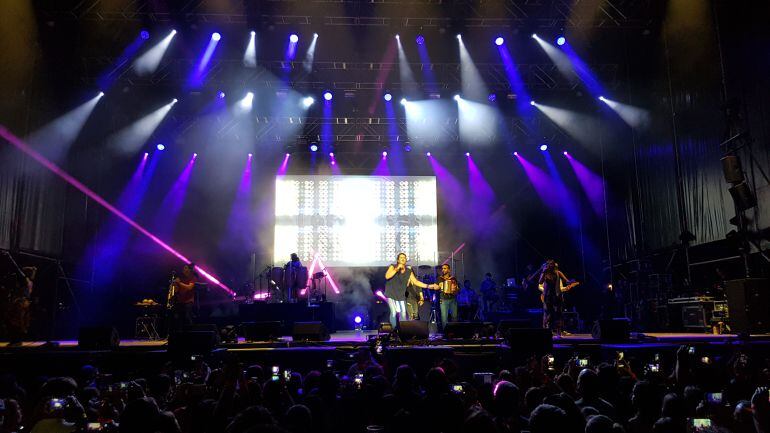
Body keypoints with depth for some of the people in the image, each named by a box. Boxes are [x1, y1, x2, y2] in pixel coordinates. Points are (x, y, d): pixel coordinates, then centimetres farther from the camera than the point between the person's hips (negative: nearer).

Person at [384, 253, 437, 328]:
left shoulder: (409, 271, 5)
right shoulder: (393, 267, -5)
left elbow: (416, 281, 3)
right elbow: (387, 276, -20)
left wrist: (428, 286, -4)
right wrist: (397, 269, -26)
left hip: (401, 295, 4)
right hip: (391, 294, -4)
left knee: (403, 313, 2)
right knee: (393, 312, -14)